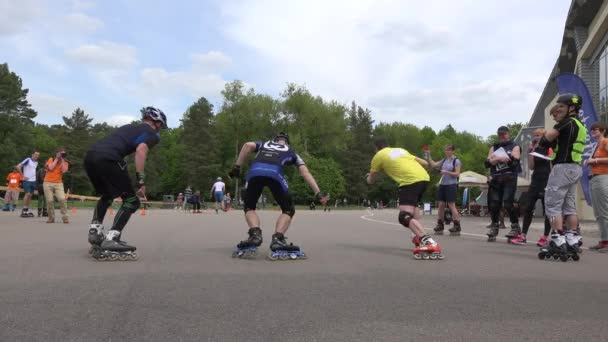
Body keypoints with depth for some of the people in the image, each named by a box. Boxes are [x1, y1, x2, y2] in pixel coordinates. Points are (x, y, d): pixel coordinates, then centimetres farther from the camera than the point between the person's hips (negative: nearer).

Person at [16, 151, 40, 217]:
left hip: (33, 181, 7)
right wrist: (23, 176, -13)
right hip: (27, 180, -7)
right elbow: (18, 166, -13)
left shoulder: (36, 162, 14)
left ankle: (27, 210, 12)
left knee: (30, 195, 7)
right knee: (28, 194, -15)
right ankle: (23, 211, -11)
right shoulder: (28, 160, -8)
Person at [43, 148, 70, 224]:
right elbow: (51, 168, -9)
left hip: (58, 183, 0)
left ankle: (65, 217, -11)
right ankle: (51, 218, 7)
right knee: (50, 201, -4)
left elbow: (64, 171, -11)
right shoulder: (51, 159, 8)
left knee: (62, 199, -16)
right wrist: (57, 159, -3)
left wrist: (62, 160, -6)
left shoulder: (65, 163, 9)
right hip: (48, 183, 0)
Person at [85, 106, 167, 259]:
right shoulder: (153, 134, 12)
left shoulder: (130, 126, 35)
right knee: (131, 201, 3)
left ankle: (94, 231, 21)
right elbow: (141, 150, -8)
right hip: (107, 159, -8)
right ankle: (110, 240, -8)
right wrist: (141, 181, -14)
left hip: (90, 155, 8)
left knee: (107, 195, 30)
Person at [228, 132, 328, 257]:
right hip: (274, 173, -1)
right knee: (288, 209, 15)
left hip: (255, 171, 2)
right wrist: (318, 193, 20)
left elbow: (248, 145, 16)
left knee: (249, 207, 22)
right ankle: (277, 239, -9)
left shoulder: (263, 144, 38)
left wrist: (237, 167, 14)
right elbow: (305, 173, 25)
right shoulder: (291, 152, 36)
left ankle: (255, 234, -5)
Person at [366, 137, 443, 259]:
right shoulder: (401, 150, 30)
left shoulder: (378, 156, 14)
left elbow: (370, 181, 25)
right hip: (424, 177, 7)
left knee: (405, 217, -13)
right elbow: (425, 163, 31)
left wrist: (369, 176, 49)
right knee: (413, 205, 32)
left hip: (410, 181, -7)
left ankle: (428, 243, -36)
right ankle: (421, 237, 18)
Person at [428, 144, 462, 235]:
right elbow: (433, 164, 8)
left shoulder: (456, 161, -4)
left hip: (451, 185, -6)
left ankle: (457, 226, -2)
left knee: (451, 205, -8)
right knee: (441, 205, 4)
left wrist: (446, 172, -18)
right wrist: (428, 156, -1)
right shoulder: (444, 160, 13)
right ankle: (440, 226, 10)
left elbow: (457, 174, -8)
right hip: (442, 184, 6)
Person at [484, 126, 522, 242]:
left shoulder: (514, 147, 7)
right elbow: (487, 163, 6)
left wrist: (497, 158, -4)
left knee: (508, 202, -15)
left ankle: (515, 227, -4)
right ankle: (494, 227, 13)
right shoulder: (494, 147, 19)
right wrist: (499, 159, -11)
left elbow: (514, 161, -10)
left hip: (509, 178, -4)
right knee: (494, 203, 1)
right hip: (496, 179, 4)